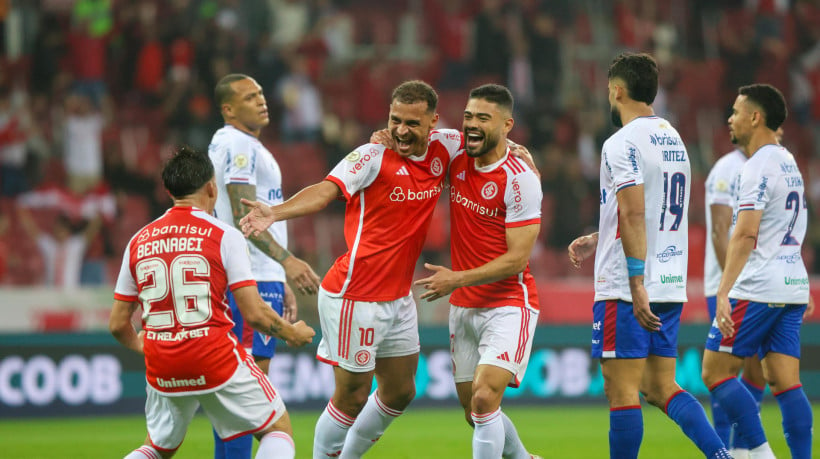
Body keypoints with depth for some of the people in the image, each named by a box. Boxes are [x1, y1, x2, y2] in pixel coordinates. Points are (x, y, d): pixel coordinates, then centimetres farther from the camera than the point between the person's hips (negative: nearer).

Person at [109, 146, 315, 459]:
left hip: (162, 370, 4)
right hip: (217, 360, -4)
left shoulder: (138, 242, 6)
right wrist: (293, 334, 10)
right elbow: (255, 315, -9)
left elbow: (117, 325, 10)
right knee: (279, 430, 12)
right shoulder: (223, 235, -6)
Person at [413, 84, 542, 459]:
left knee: (484, 399, -22)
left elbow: (516, 259, -17)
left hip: (508, 305, -7)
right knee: (473, 411, 11)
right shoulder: (456, 157, 1)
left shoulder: (520, 180, -17)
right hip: (463, 306, 7)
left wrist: (457, 279, -18)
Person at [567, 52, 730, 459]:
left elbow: (634, 215, -20)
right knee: (660, 387, 12)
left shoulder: (624, 143, -12)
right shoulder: (673, 139, 16)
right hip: (672, 286, 9)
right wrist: (597, 239, 31)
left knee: (621, 391, -3)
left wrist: (636, 285, -23)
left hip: (626, 290, -8)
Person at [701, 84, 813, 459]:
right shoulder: (789, 163, 16)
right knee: (785, 383, 5)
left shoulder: (759, 167, -13)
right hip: (794, 286, 9)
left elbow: (745, 234, -22)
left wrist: (724, 292, -28)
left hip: (758, 290, -9)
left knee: (715, 373, -2)